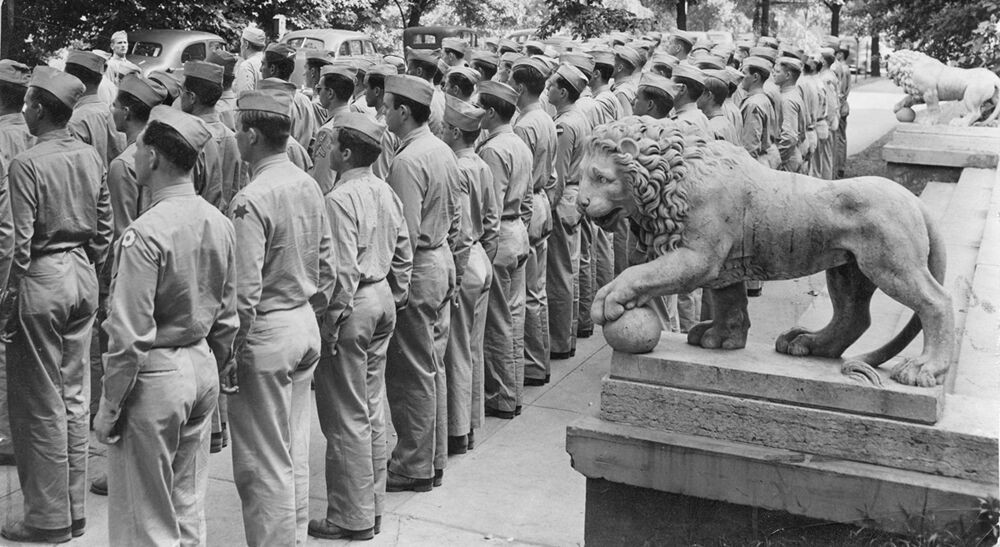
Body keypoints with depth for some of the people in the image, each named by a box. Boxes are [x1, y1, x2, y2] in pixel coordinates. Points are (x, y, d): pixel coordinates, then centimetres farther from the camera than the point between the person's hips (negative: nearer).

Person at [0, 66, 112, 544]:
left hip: (42, 278, -6)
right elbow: (104, 228, 7)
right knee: (75, 396, 13)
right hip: (82, 275, 6)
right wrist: (89, 270, 17)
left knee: (42, 404, 3)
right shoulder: (91, 157, 4)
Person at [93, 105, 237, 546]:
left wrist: (109, 410, -10)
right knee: (189, 507, 20)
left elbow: (130, 336, -20)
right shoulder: (219, 223, 1)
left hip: (155, 377, -7)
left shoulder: (145, 233, -21)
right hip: (202, 369, 7)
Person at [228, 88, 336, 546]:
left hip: (266, 335, -8)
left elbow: (245, 291, -21)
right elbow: (326, 267, 10)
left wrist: (231, 348, -11)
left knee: (264, 463, 4)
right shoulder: (309, 186, 3)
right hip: (306, 327, 8)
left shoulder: (251, 200, -20)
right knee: (295, 451, 19)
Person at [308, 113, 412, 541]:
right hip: (383, 300, 9)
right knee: (372, 409, 17)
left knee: (346, 416, 2)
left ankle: (353, 519, 11)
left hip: (354, 304, -9)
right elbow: (404, 253, 11)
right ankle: (372, 507, 27)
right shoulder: (385, 192, 6)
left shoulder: (340, 199, -19)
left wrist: (332, 320, -16)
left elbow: (344, 270, -22)